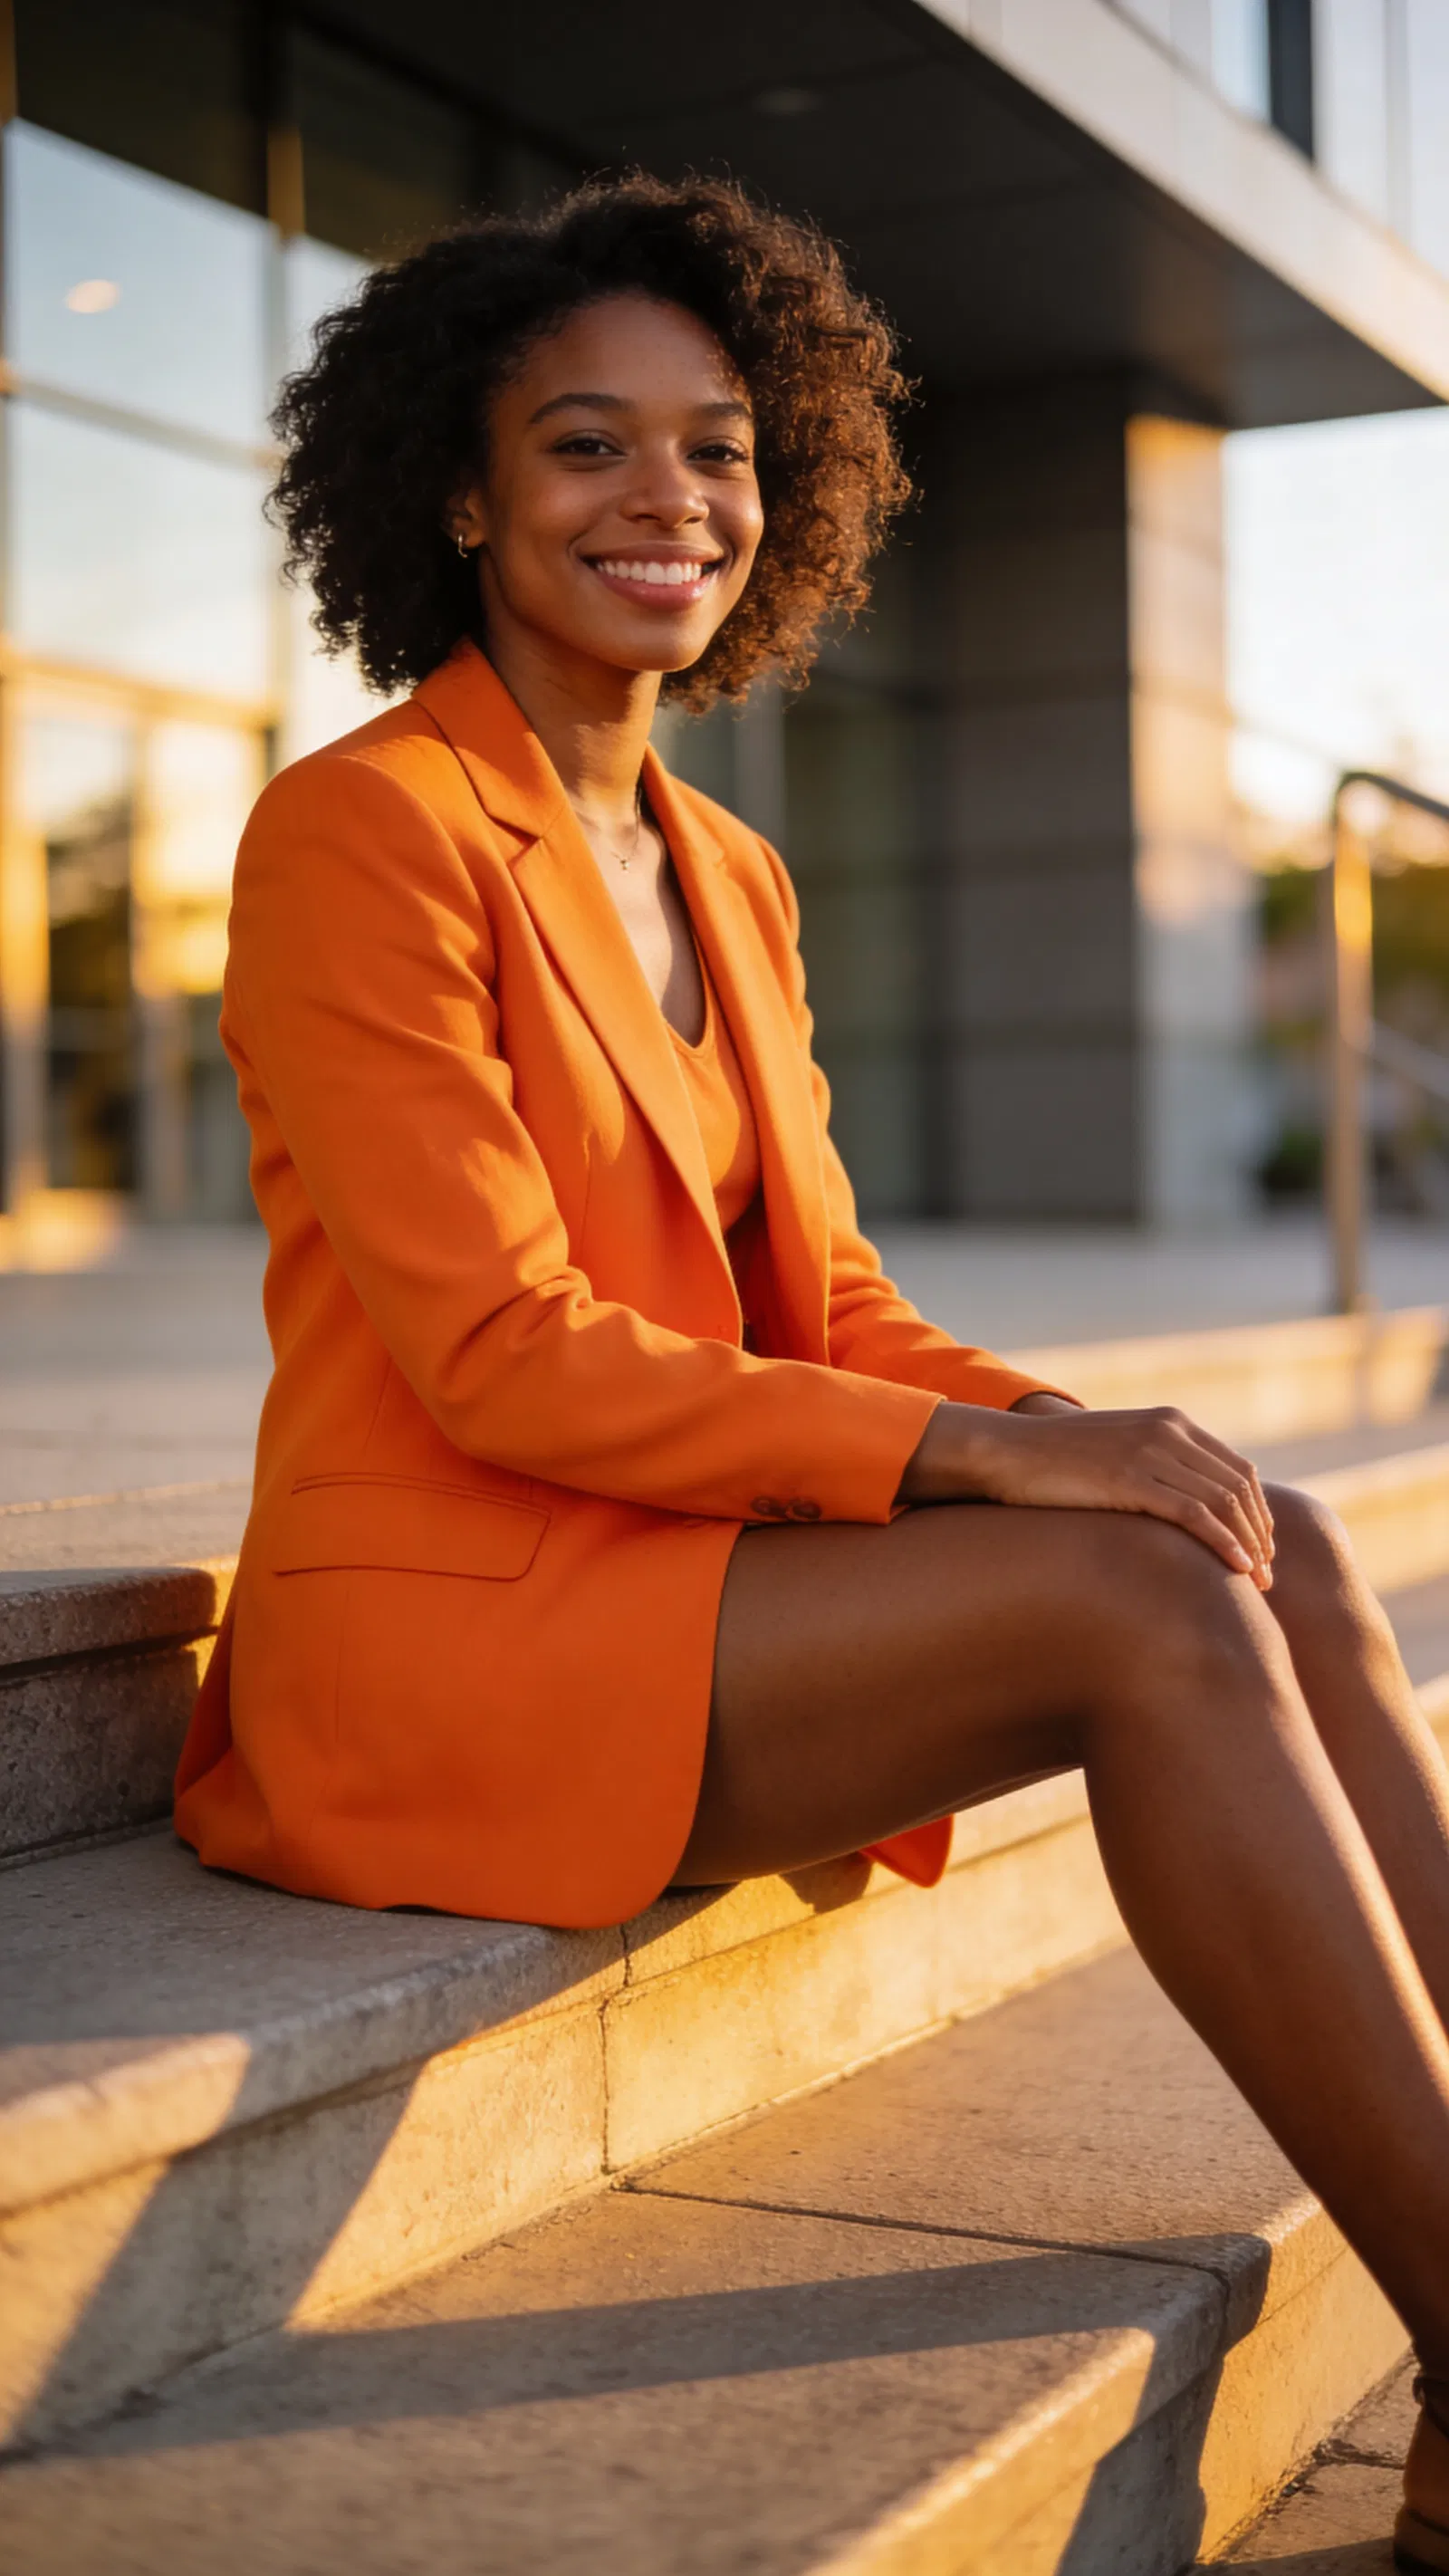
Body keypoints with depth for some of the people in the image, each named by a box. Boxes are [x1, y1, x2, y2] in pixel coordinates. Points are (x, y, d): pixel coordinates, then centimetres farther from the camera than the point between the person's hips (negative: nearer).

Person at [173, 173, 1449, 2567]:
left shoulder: (728, 880, 15)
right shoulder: (360, 828, -9)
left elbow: (829, 1307, 11)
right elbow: (496, 1358, -17)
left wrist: (1071, 1423, -10)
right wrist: (976, 1453, -21)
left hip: (686, 1584, 7)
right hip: (436, 1645, -7)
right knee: (1154, 1609, -25)